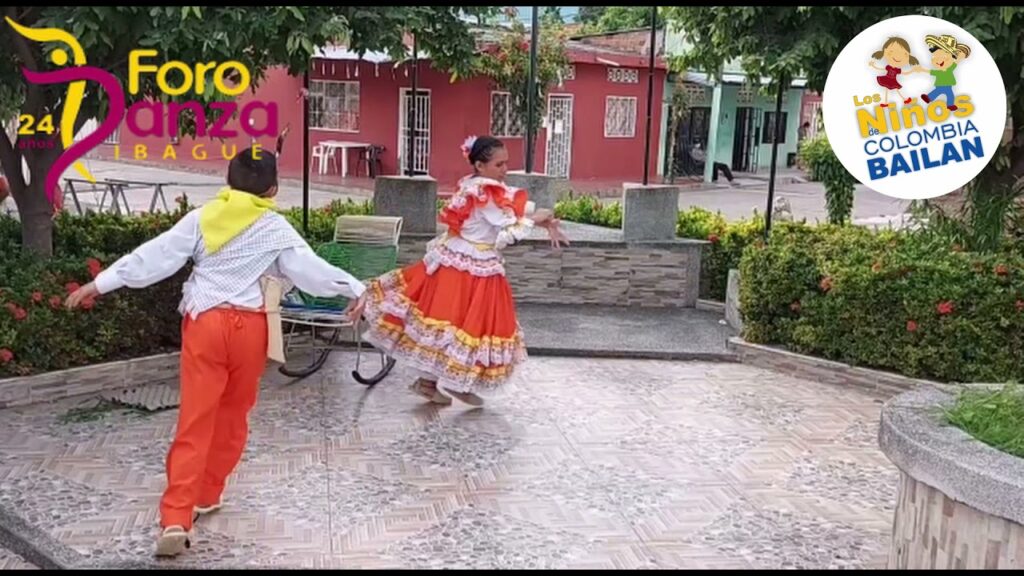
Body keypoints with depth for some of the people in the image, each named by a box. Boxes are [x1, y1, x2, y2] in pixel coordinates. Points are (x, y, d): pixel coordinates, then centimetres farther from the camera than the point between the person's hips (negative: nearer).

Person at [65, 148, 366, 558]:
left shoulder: (201, 218, 3)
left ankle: (175, 519, -9)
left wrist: (100, 283, 10)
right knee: (233, 415, 18)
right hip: (248, 325, 0)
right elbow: (310, 269, -1)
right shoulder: (275, 228, 0)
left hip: (205, 321, 0)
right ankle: (206, 495, 30)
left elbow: (154, 256, 3)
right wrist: (356, 290, 9)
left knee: (196, 420, -2)